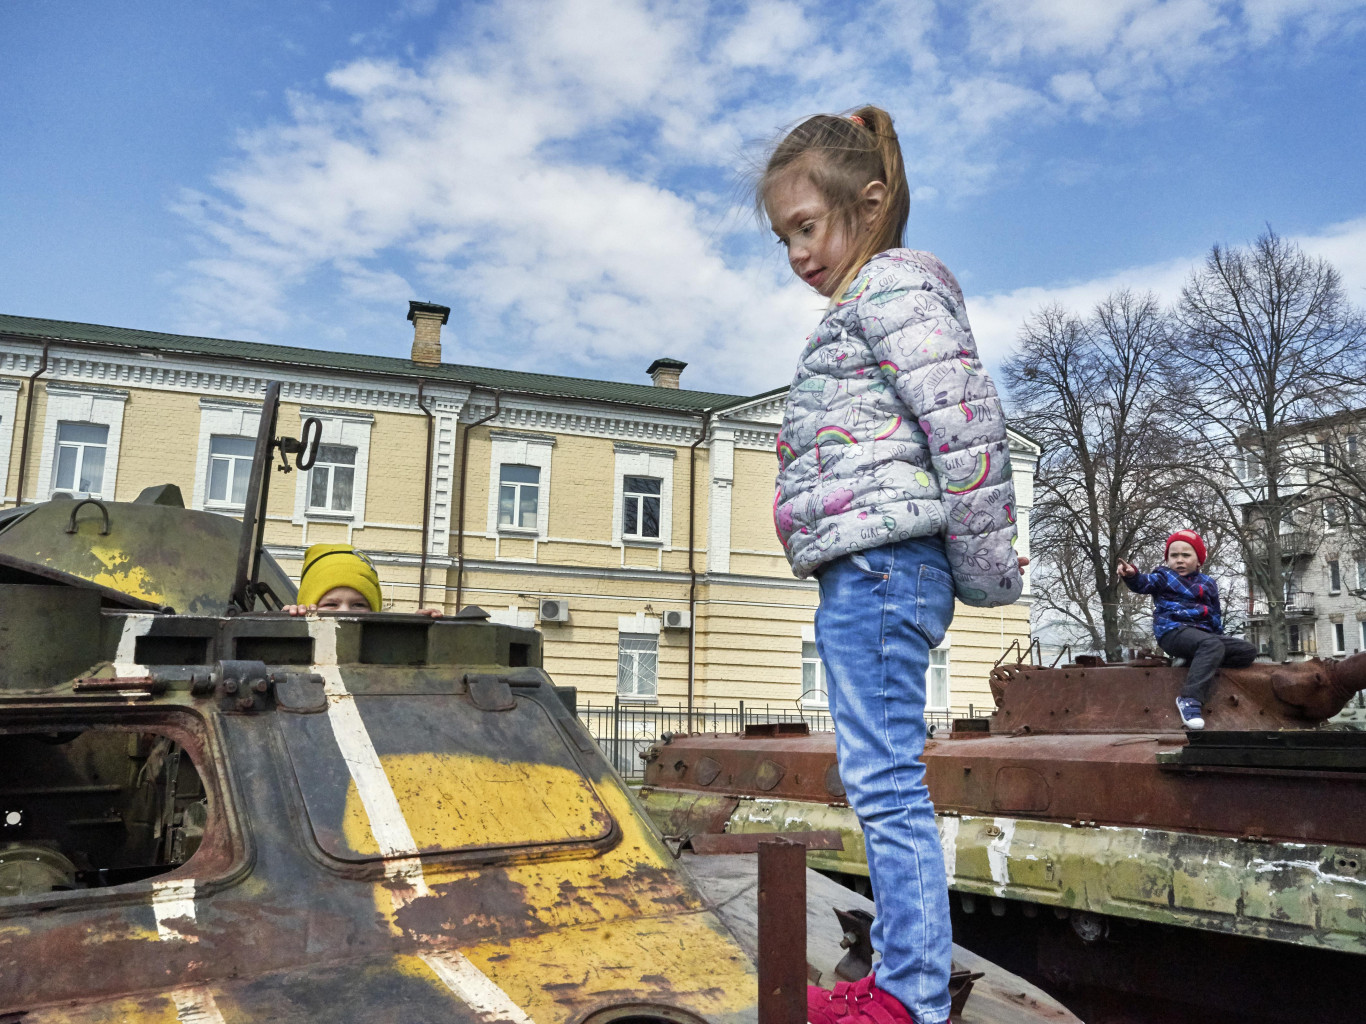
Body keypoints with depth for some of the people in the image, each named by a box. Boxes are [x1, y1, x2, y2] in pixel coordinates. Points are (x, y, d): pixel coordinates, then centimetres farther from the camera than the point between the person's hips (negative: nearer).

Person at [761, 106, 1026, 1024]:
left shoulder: (892, 284, -4)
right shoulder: (865, 305, 26)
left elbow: (965, 424, -16)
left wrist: (988, 569, -12)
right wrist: (976, 569, 21)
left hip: (880, 561, -11)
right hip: (865, 572, 11)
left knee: (886, 782, -8)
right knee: (886, 785, 12)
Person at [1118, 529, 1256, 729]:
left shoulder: (1208, 584, 21)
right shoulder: (1164, 577, 6)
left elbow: (1216, 615, 27)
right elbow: (1144, 583, -15)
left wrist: (1218, 632, 10)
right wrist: (1132, 575, -38)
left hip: (1204, 633, 7)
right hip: (1173, 631, -7)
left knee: (1248, 650, -2)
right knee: (1212, 645, -35)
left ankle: (1199, 662, -18)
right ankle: (1191, 699, -42)